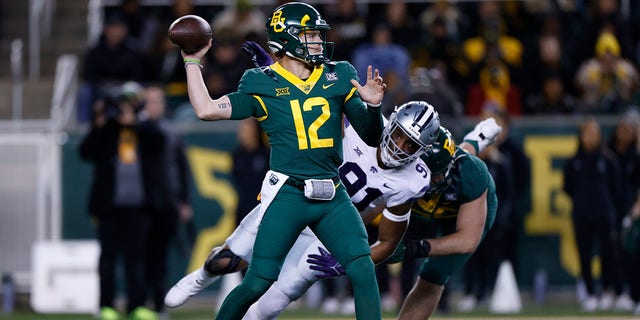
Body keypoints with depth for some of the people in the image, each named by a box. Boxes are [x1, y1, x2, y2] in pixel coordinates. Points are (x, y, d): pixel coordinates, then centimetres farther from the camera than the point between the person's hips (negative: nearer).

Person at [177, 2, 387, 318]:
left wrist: (372, 105, -8)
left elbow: (372, 137, 12)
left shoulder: (337, 79, 9)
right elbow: (206, 110, -2)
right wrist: (192, 62, 3)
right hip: (287, 195, -3)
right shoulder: (262, 85, 2)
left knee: (363, 271, -13)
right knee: (257, 283, -4)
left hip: (332, 197, 3)